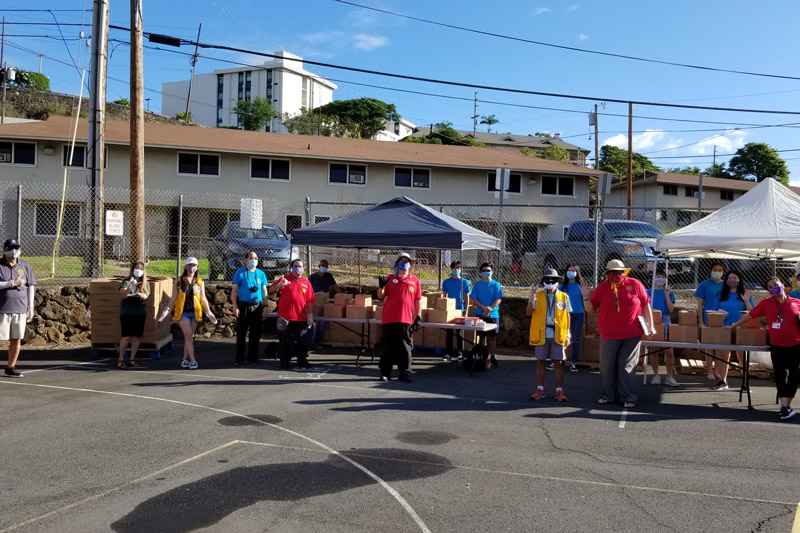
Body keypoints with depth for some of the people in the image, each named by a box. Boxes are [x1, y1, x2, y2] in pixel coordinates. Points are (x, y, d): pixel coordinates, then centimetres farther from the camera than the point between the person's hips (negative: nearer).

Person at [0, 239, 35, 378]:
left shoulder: (25, 266, 11)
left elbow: (30, 286, 13)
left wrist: (30, 307, 8)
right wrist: (12, 283, -17)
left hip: (20, 309, 3)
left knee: (16, 339, 6)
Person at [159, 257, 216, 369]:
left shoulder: (200, 282, 9)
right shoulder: (179, 280, 6)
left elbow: (203, 298, 10)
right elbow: (173, 297, 7)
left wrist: (208, 312, 6)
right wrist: (167, 309, 1)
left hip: (195, 312, 2)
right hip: (182, 312, -2)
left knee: (190, 336, 6)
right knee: (188, 335, -11)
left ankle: (185, 359, 18)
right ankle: (192, 360, -12)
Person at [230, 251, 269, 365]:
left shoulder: (261, 274, 8)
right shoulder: (240, 272, -1)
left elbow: (264, 291, 12)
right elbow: (234, 290, -1)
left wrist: (265, 306, 4)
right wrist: (235, 306, -8)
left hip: (257, 306, 3)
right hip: (243, 306, -3)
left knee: (255, 334, 7)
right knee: (241, 333, 2)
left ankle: (252, 358, 17)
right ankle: (239, 359, 10)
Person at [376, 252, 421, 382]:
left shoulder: (415, 280, 7)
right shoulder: (390, 278, 5)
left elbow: (417, 300, 9)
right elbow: (380, 297, 5)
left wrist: (418, 317, 5)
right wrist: (381, 286, -14)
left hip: (406, 320, 1)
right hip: (389, 319, 0)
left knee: (405, 348, 3)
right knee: (387, 347, 6)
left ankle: (403, 374, 11)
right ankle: (385, 373, 14)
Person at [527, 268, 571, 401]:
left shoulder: (563, 296, 4)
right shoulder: (538, 295, 2)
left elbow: (567, 316, 7)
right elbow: (528, 313, -3)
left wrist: (568, 334, 3)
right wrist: (531, 302, -23)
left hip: (558, 335, 0)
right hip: (541, 334, 0)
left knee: (558, 362, 3)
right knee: (540, 361, 6)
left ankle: (559, 391, 12)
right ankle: (540, 390, 15)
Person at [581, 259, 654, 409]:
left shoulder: (634, 284, -1)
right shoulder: (601, 288, 2)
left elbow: (646, 305, 6)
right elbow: (590, 309, 5)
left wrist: (650, 326, 4)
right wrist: (586, 297, -13)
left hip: (632, 336, -2)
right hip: (609, 336, 2)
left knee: (627, 367, 3)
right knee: (607, 367, 8)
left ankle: (628, 398, 12)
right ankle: (608, 395, 22)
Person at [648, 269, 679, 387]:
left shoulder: (669, 292, 6)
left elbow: (671, 309, -4)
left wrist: (667, 294, -10)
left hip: (665, 321, 0)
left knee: (669, 351, -5)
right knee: (653, 350, 5)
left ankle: (669, 377, 4)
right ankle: (656, 375, 17)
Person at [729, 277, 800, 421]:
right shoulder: (766, 304, 2)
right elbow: (749, 316, 7)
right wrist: (733, 326, 9)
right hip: (777, 346, 0)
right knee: (781, 375, 0)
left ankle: (786, 405, 12)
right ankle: (785, 407, 3)